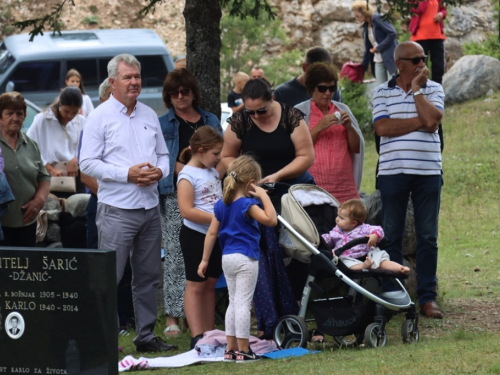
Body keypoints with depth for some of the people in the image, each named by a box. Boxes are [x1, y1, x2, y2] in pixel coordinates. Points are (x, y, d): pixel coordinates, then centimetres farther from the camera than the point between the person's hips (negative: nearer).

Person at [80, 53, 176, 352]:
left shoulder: (149, 115, 13)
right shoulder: (101, 116, -5)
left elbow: (163, 154, 20)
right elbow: (88, 163, -10)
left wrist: (160, 171, -3)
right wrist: (127, 174, -17)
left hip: (150, 207, 6)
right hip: (117, 211, -6)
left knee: (149, 277, 10)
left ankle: (146, 335, 18)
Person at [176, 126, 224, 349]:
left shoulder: (213, 172, 12)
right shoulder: (187, 176, -13)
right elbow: (186, 210, -21)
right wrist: (217, 219, -23)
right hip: (195, 236, -8)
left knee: (210, 284, 11)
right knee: (195, 285, -4)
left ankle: (209, 333, 15)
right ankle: (197, 336, -6)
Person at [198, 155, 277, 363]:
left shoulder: (221, 205, 7)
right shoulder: (248, 205, -14)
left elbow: (211, 233, 8)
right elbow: (271, 220, -23)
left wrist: (205, 259, 12)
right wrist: (264, 196, -15)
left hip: (227, 258, 7)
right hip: (245, 258, -7)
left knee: (233, 302, 14)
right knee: (243, 302, -6)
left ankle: (231, 349, 14)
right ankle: (243, 350, -5)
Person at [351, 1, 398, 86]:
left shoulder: (378, 19, -9)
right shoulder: (366, 26, 14)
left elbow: (393, 34, -17)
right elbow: (368, 49, 19)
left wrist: (379, 48, -15)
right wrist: (363, 66, 17)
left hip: (390, 58, -8)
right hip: (378, 61, 8)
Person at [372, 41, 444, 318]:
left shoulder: (433, 90, 7)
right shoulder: (382, 93, 4)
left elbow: (432, 120, -11)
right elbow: (382, 127, -11)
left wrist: (415, 89, -6)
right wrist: (419, 121, -10)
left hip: (428, 171, 1)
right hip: (392, 171, -1)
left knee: (427, 237, 2)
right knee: (391, 236, 3)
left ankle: (427, 298, 6)